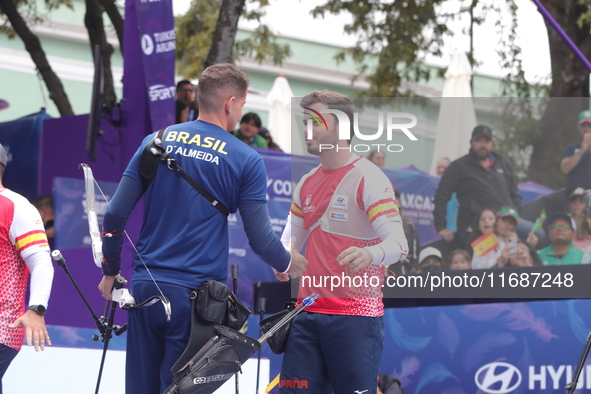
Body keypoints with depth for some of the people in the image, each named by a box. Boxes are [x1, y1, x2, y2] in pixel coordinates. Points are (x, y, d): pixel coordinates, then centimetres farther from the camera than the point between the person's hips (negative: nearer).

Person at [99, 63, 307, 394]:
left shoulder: (156, 142, 7)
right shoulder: (245, 160, -3)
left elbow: (116, 214, 4)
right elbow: (260, 238, -3)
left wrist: (111, 272, 18)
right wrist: (288, 265, 18)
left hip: (145, 288, 4)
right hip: (198, 293, -4)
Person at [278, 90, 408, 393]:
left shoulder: (368, 178, -7)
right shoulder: (307, 183, 16)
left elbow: (398, 242, -16)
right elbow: (293, 235, 29)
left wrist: (370, 254, -39)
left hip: (355, 316, -7)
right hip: (308, 311, 7)